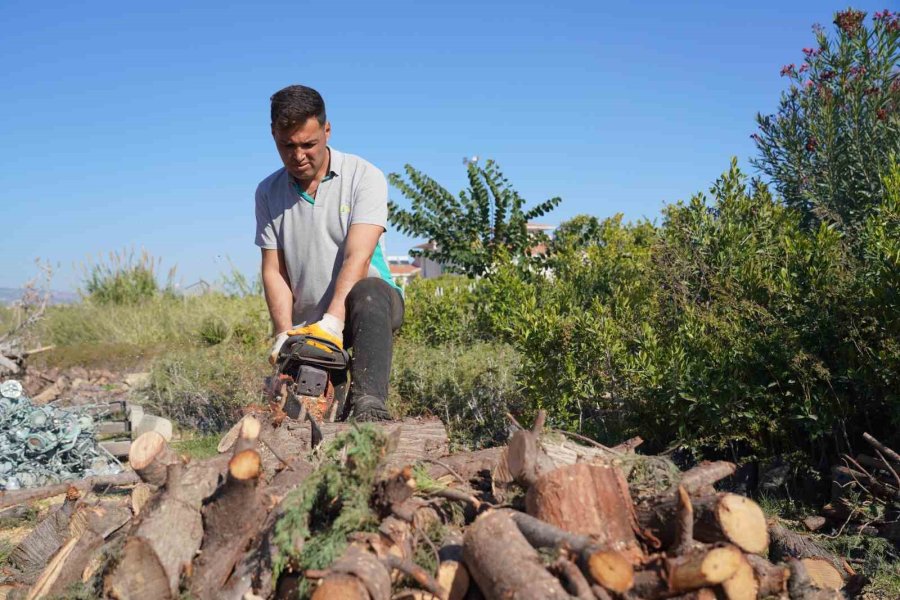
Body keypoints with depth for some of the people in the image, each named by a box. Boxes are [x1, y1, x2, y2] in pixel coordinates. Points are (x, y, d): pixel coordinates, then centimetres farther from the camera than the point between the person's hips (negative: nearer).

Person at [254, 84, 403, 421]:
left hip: (370, 305, -4)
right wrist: (285, 335, -16)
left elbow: (357, 258, -20)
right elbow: (274, 272, -1)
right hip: (307, 324, 4)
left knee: (367, 292, -39)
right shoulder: (268, 193, 5)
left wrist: (333, 321, -32)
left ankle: (368, 405, -47)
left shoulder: (364, 177, -8)